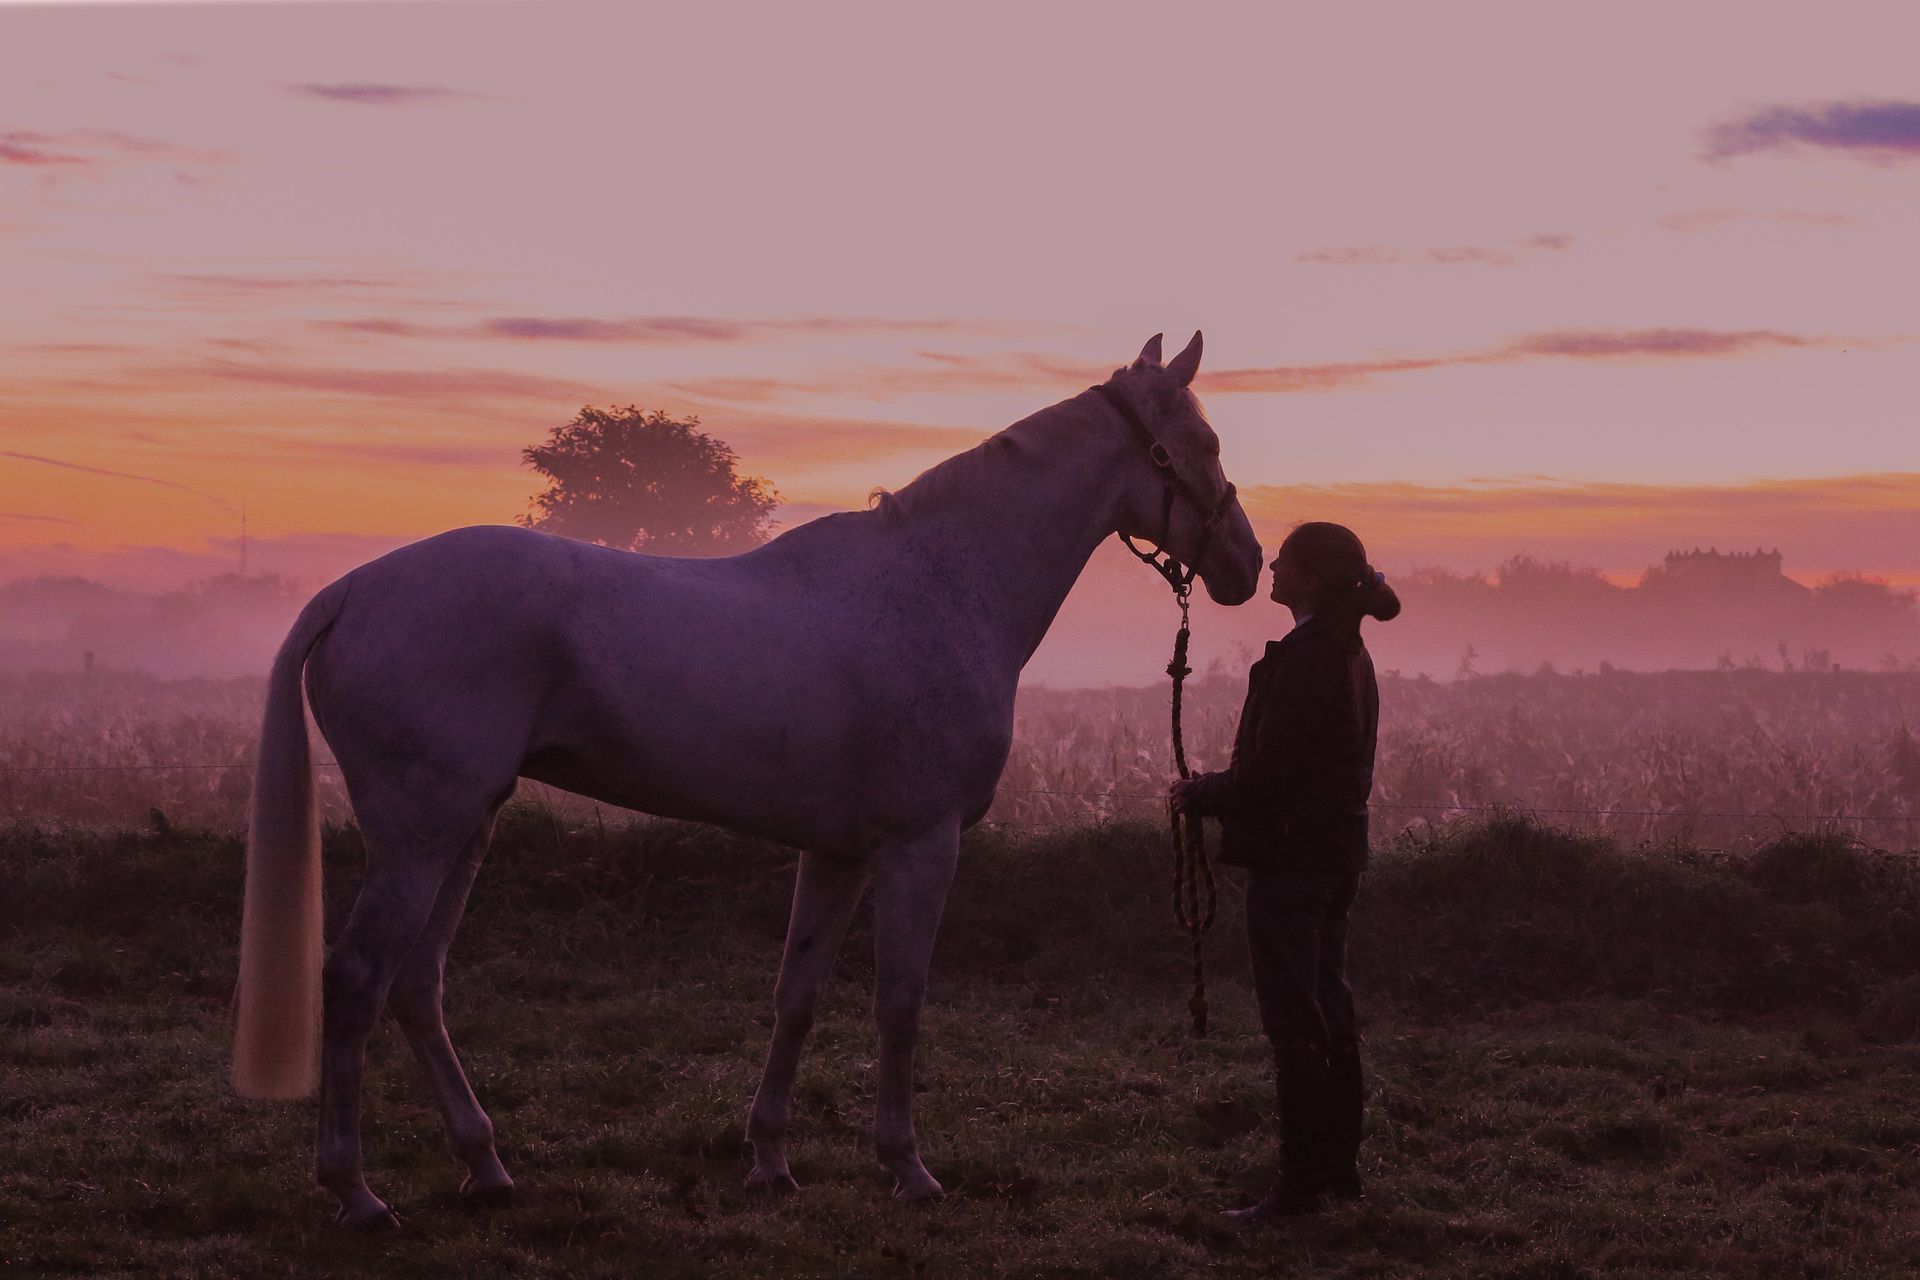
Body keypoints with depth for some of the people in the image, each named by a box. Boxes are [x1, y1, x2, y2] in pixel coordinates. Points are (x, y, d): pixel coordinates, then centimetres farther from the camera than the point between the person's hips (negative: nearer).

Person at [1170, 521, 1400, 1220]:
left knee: (1294, 1020, -6)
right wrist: (1214, 791, 14)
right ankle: (1339, 1165, 23)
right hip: (1336, 852, 10)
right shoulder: (1350, 655, 11)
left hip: (1290, 855, -10)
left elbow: (1266, 773, -20)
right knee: (1329, 1010, 15)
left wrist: (1198, 793, -3)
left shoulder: (1302, 659, -19)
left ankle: (1302, 1182, -4)